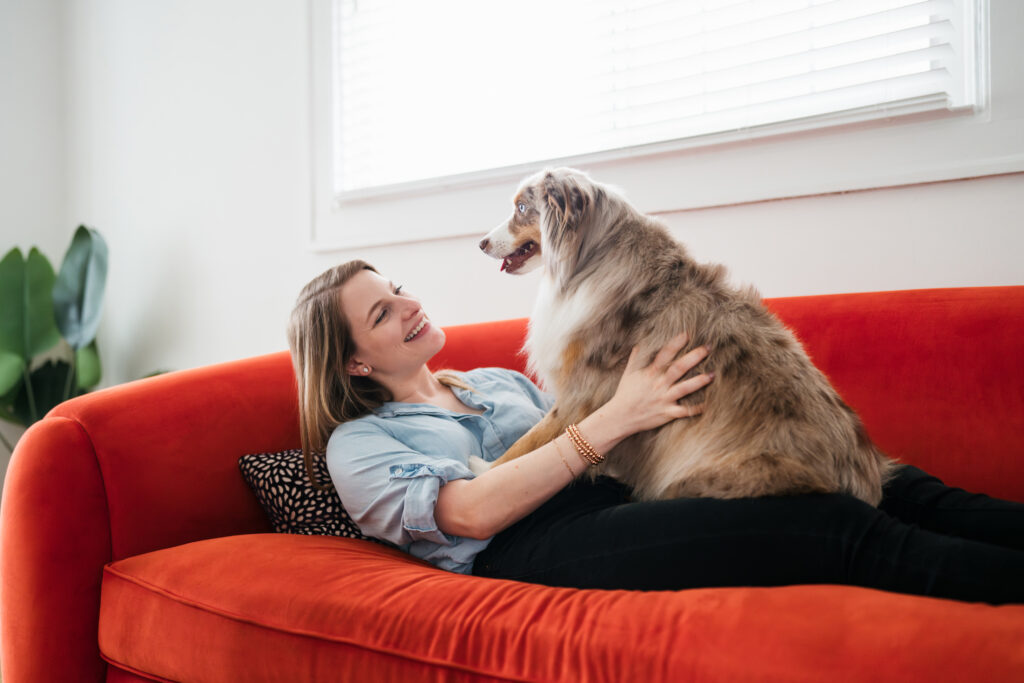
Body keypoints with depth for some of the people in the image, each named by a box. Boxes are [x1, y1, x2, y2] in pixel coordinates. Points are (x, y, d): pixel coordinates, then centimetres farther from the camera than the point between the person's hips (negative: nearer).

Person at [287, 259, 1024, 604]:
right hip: (529, 550, -7)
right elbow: (469, 512, -7)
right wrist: (613, 420, -10)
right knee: (837, 530, -27)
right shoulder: (357, 443, 10)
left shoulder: (496, 379, 30)